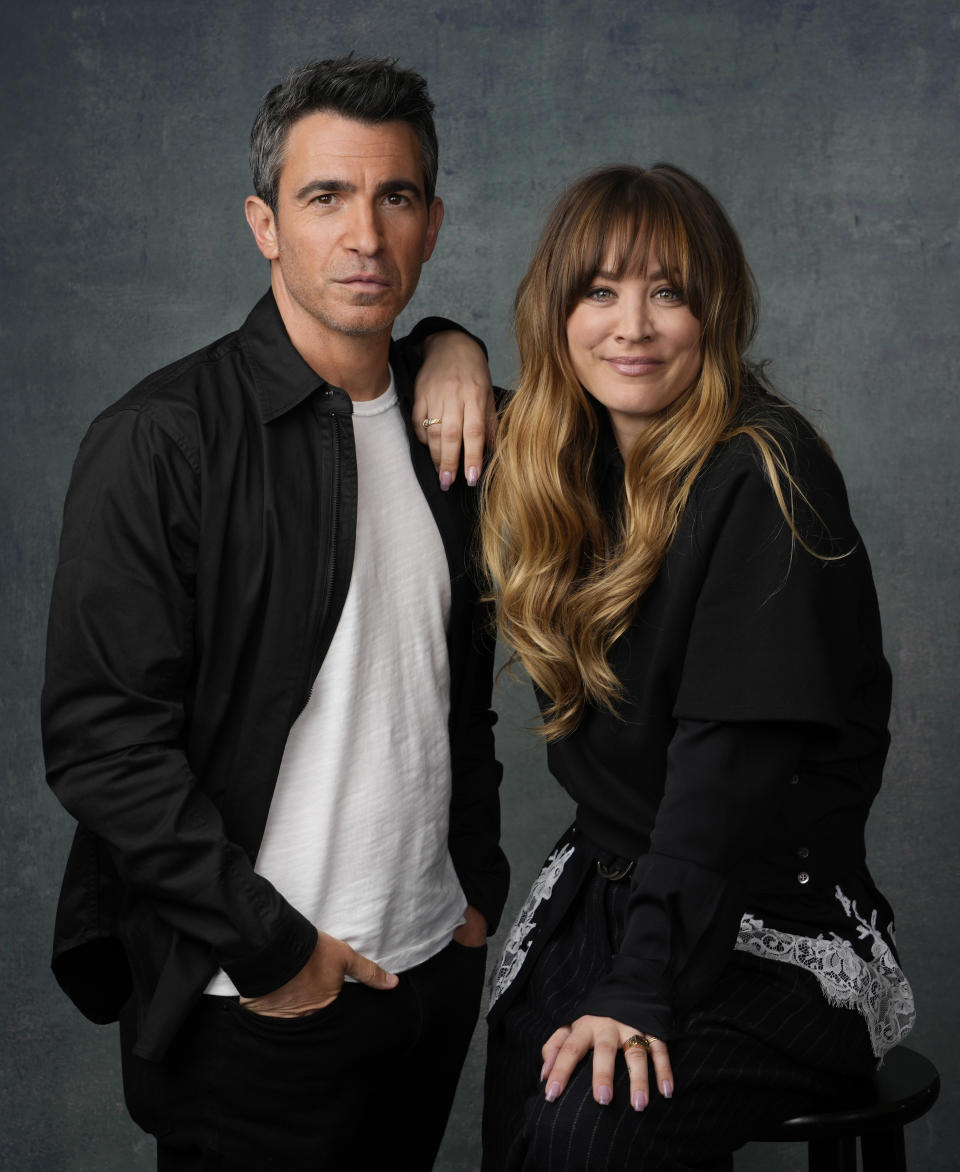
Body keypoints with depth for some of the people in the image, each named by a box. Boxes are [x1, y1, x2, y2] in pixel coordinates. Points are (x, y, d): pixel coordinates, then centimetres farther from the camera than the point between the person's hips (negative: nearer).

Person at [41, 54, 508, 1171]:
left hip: (435, 965, 6)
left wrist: (479, 889, 11)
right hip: (255, 1002, -6)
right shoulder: (158, 439, -14)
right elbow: (100, 741, -17)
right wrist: (271, 947, -16)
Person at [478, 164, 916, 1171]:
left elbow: (733, 758, -22)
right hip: (597, 890, 6)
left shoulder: (764, 475, -16)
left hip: (767, 932, -6)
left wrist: (643, 991, -26)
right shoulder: (568, 465, 6)